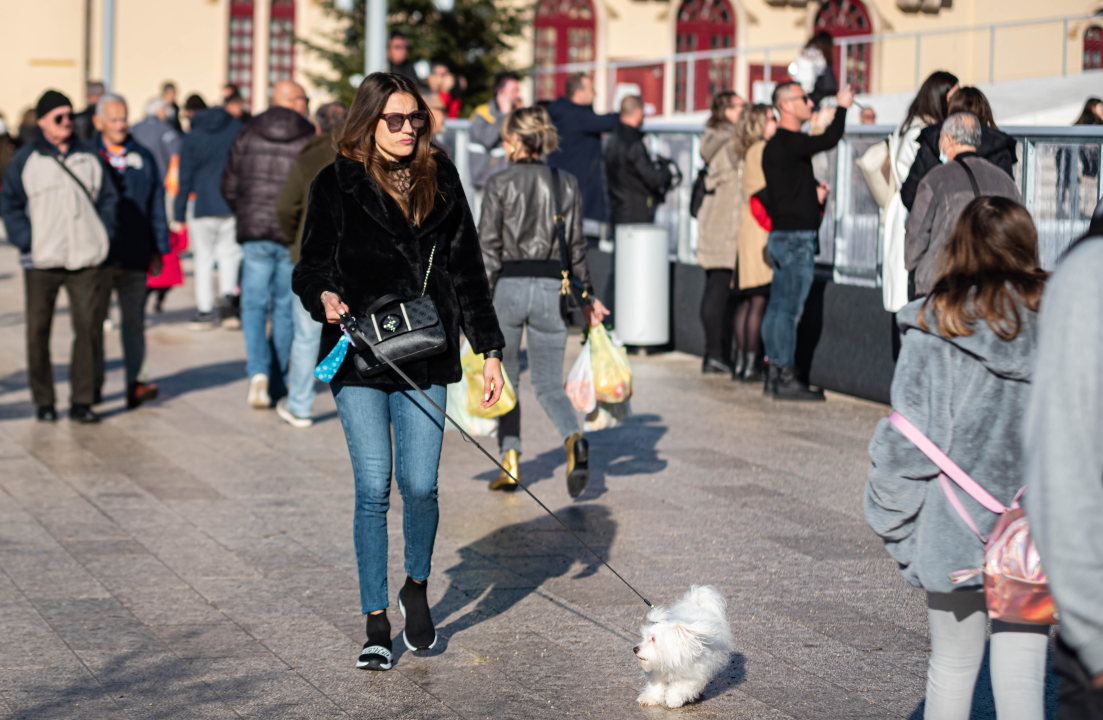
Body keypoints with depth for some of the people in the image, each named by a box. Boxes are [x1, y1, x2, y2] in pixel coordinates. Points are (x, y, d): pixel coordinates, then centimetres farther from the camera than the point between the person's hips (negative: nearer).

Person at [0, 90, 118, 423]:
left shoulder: (89, 155, 9)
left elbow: (108, 197, 15)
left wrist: (104, 233, 4)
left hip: (85, 259, 2)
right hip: (41, 261, -2)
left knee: (88, 328, -2)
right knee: (38, 332, 3)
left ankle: (82, 401, 5)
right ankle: (43, 402, 13)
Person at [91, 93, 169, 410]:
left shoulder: (143, 159, 11)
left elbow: (157, 205, 13)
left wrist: (159, 248, 10)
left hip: (134, 256, 1)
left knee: (134, 319, -4)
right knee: (93, 321, 5)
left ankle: (134, 383, -6)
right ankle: (93, 385, 14)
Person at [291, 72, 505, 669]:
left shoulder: (441, 182, 10)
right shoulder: (337, 184, 2)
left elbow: (467, 271, 13)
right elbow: (311, 265, 3)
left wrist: (490, 350, 8)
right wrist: (324, 296, -20)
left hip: (425, 357, 2)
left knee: (420, 485, -5)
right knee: (373, 489, -3)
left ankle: (417, 587, 24)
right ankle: (376, 621, 9)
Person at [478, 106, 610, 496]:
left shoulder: (500, 184, -4)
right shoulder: (567, 184, 6)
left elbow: (488, 248, -7)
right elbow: (577, 247, 9)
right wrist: (586, 296, 17)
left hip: (508, 285, -2)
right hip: (552, 287, 2)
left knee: (505, 379, 16)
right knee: (549, 384, 8)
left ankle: (510, 460, 10)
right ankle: (574, 439, -21)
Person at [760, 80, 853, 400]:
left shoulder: (778, 144, 17)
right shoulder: (787, 142, -15)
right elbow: (828, 140, -25)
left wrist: (814, 189, 13)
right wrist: (842, 107, -11)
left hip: (783, 235, 10)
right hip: (795, 237, -10)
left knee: (778, 306, 10)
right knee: (789, 308, -8)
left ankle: (775, 373, 14)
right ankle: (786, 379, -8)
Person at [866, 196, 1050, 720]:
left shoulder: (934, 326, -10)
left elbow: (910, 438, -9)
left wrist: (890, 517, 4)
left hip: (957, 525, -1)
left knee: (952, 666, 14)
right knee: (1022, 676, 4)